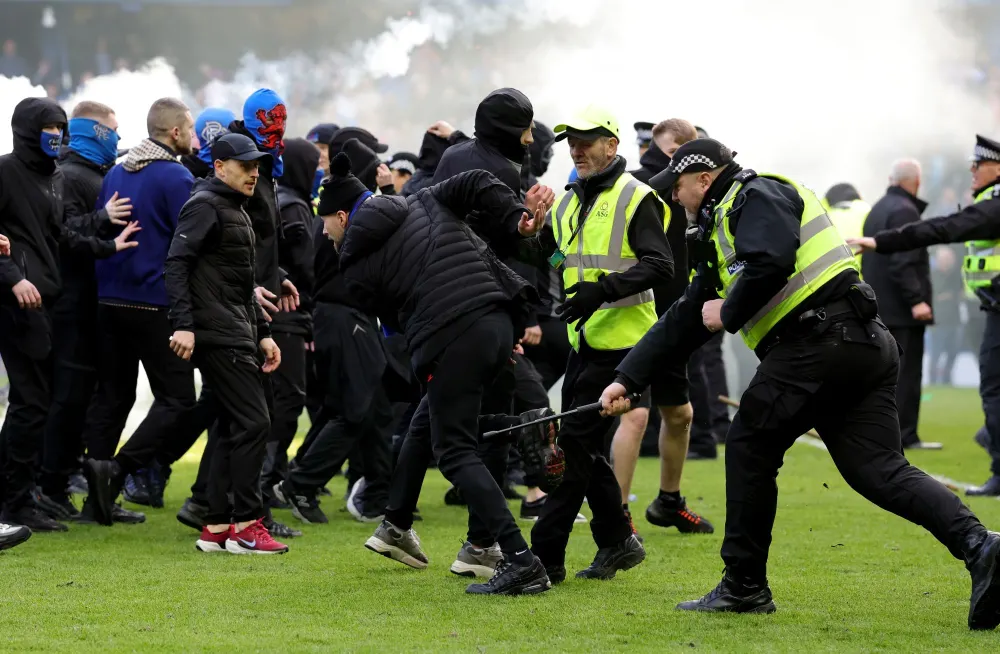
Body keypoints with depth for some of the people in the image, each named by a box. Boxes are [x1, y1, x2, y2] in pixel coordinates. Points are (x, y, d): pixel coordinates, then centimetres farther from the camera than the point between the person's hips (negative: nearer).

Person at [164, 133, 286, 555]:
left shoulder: (236, 211, 23)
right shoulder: (204, 207, -8)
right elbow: (176, 264, -18)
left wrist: (262, 333, 22)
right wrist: (183, 325, -26)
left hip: (238, 334, 10)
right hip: (218, 334, -10)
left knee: (232, 428, 9)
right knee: (252, 421, -12)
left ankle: (217, 528, 12)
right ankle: (245, 524, -9)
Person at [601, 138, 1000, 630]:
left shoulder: (756, 196, -1)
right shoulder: (722, 228, 29)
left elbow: (771, 263, -21)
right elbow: (681, 322, 31)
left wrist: (729, 313, -5)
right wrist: (627, 379, 29)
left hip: (820, 340, -10)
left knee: (749, 446, 4)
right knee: (880, 470, 0)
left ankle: (744, 586, 10)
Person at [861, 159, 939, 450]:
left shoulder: (877, 210, 18)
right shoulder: (904, 211, -13)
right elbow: (903, 262, -22)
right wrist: (916, 300, -23)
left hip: (879, 306, 9)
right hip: (901, 309, -9)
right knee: (906, 372, -7)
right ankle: (904, 435, -8)